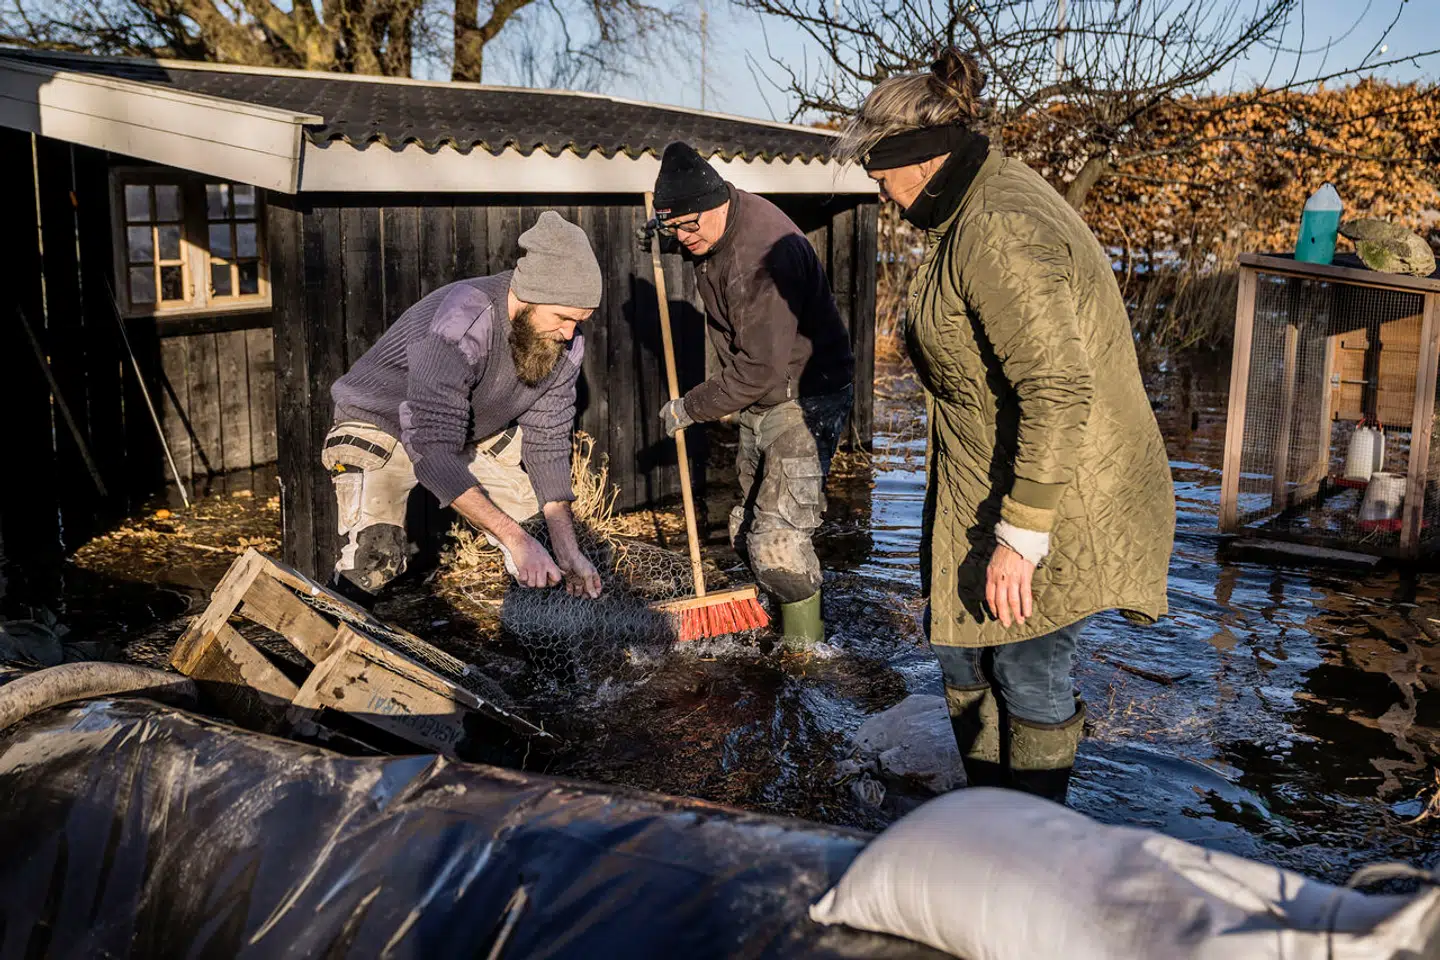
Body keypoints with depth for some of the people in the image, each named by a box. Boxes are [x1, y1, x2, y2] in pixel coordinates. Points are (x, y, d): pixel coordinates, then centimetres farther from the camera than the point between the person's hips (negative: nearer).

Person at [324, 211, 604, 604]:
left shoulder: (564, 343, -15)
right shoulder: (461, 324, -37)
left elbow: (547, 442, -10)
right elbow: (433, 453, -41)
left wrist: (568, 549, -20)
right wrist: (515, 538, -45)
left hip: (470, 434, 7)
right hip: (379, 426, -6)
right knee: (374, 560, -25)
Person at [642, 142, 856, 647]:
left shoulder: (762, 254, -29)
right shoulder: (712, 227, 0)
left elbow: (760, 369, -28)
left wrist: (690, 408, -15)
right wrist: (664, 237, 9)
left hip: (805, 400, -10)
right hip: (759, 401, 10)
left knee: (778, 540, -18)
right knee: (746, 532, 14)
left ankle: (804, 648, -3)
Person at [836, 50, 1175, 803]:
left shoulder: (998, 232, -25)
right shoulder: (977, 210, 9)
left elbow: (1058, 391, -31)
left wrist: (1020, 536, -28)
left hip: (1056, 499, -11)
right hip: (984, 489, 11)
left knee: (1027, 676, 4)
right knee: (964, 656, 19)